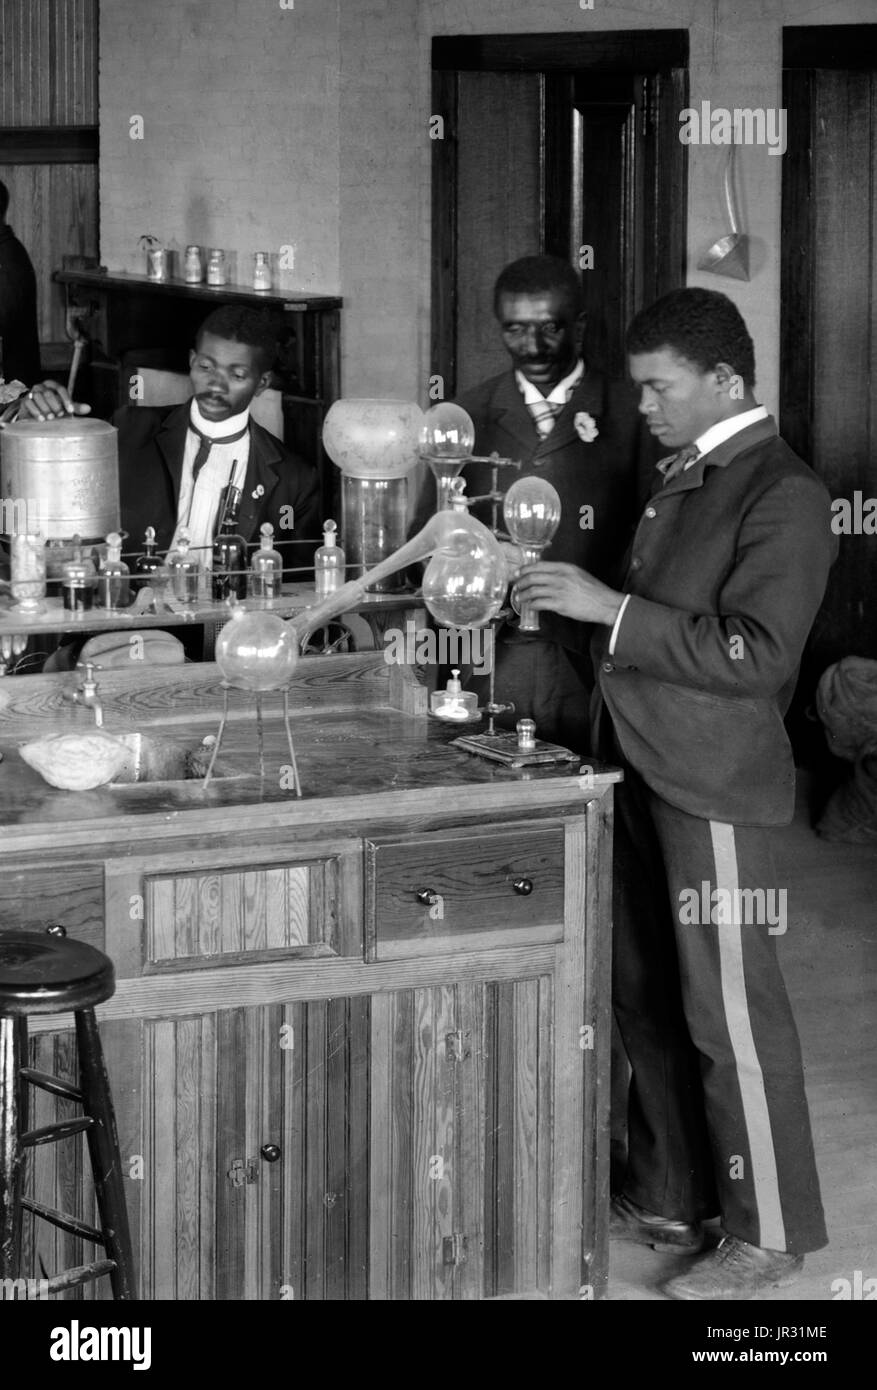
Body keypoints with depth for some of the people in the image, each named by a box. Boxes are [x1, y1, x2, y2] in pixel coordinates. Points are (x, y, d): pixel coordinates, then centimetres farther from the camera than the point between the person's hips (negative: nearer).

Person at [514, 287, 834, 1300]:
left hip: (712, 787, -9)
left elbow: (756, 655, -22)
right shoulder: (680, 479, 14)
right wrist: (570, 602, 7)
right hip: (641, 769, 9)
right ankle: (668, 1197, 29)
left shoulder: (783, 495, -13)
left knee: (728, 1013, -2)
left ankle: (769, 1232, 10)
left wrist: (611, 608, -22)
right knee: (646, 999, 15)